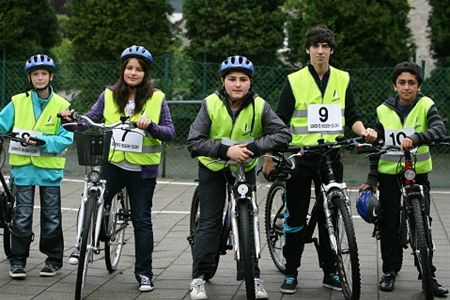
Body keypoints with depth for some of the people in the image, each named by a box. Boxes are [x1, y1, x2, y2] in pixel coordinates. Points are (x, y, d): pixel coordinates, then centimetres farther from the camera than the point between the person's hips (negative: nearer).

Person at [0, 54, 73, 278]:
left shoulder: (62, 106, -1)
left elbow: (67, 138, -8)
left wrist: (41, 139, -20)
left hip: (49, 167, 0)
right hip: (23, 166, 0)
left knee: (51, 216, 8)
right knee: (22, 215, -1)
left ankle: (54, 259, 19)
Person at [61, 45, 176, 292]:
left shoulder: (156, 98, 0)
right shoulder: (109, 96, 4)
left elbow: (170, 132, -5)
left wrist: (151, 126, -25)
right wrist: (72, 120, -19)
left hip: (143, 170, -1)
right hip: (112, 163, 1)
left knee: (142, 220, 4)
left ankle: (144, 273, 14)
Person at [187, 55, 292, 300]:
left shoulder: (259, 106, -20)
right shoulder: (211, 104, -22)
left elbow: (283, 134, -23)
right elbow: (194, 142, -26)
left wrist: (253, 147, -35)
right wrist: (225, 150, -39)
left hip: (245, 168, 1)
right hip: (212, 167, -1)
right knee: (209, 221, -2)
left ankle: (252, 277, 9)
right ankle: (199, 277, 4)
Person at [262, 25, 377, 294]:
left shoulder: (342, 80, 6)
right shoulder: (295, 81, -2)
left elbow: (352, 116, 10)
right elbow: (279, 122, 0)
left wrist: (363, 131, -12)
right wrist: (270, 157, -4)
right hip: (300, 158, -2)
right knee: (296, 216, 3)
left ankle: (330, 271, 17)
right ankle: (291, 272, 12)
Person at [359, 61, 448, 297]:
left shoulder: (425, 106, -6)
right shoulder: (384, 110, 1)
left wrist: (415, 139, -41)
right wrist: (372, 178, 5)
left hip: (417, 172, -2)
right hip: (389, 173, 2)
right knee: (389, 224, 5)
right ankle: (390, 271, 19)